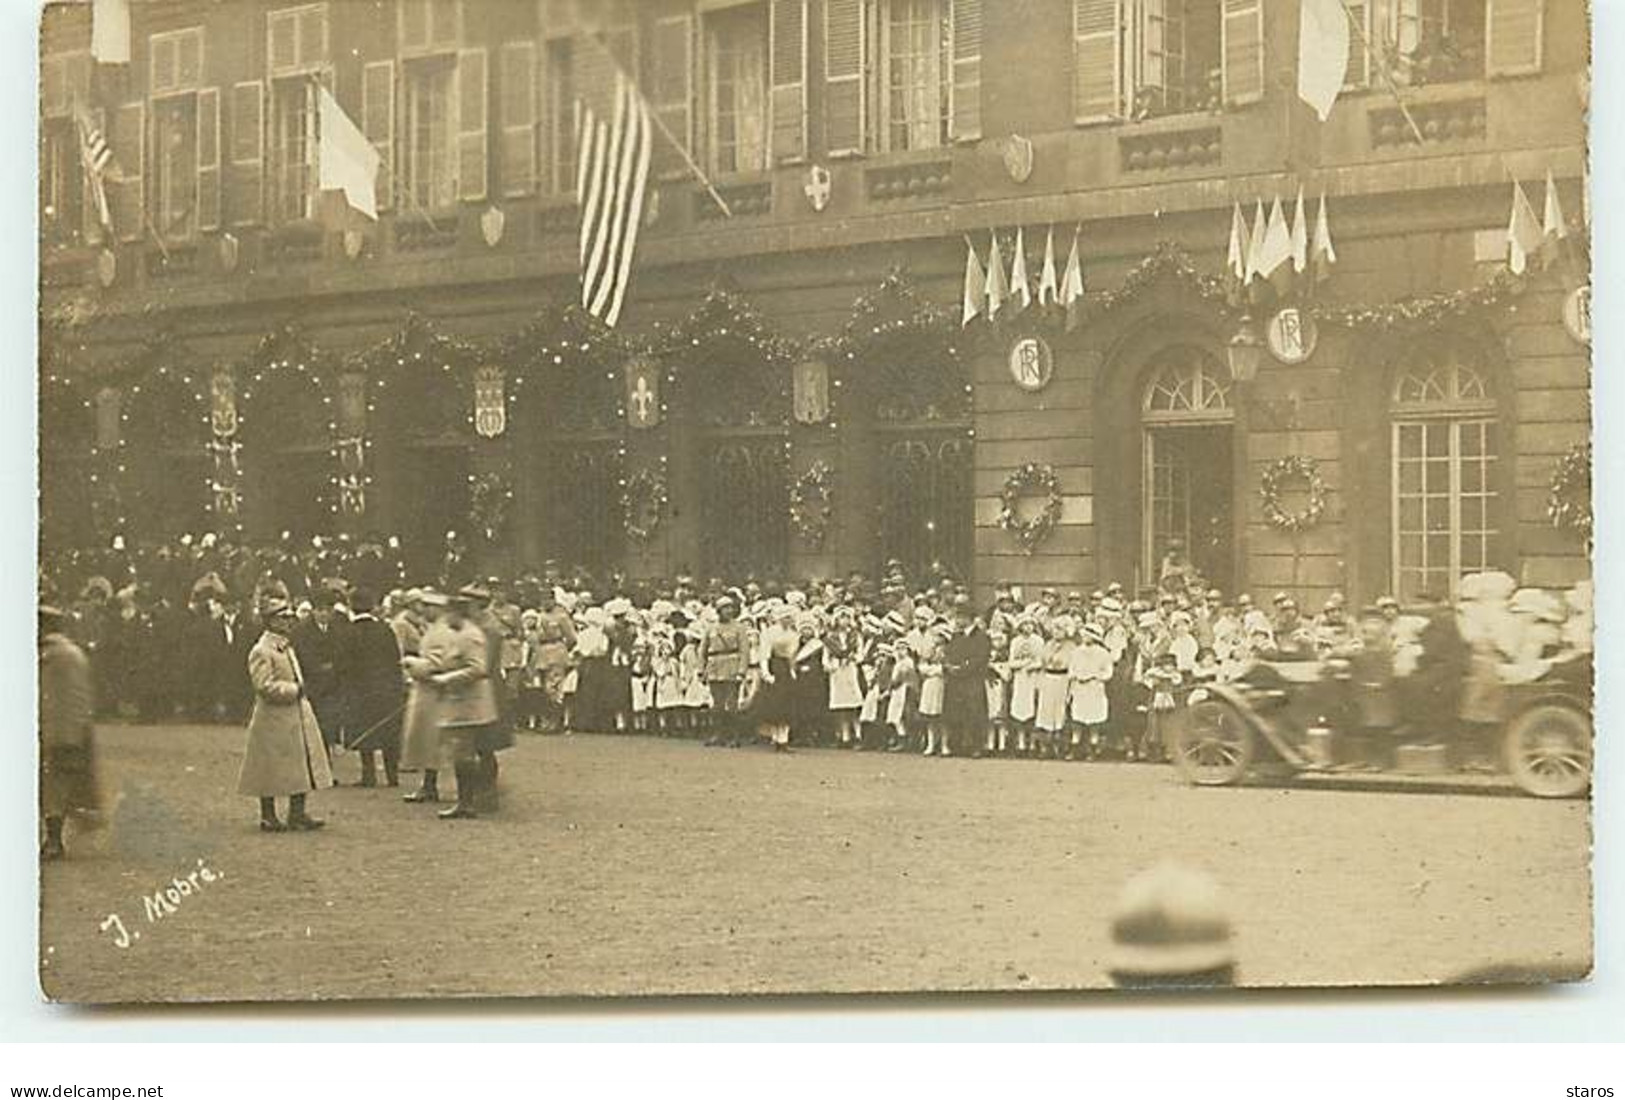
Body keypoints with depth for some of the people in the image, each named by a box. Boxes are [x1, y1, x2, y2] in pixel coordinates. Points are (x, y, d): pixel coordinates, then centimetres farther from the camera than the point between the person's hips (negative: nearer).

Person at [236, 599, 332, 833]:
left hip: (297, 717, 9)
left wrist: (299, 690, 10)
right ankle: (268, 817, 9)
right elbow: (265, 686, -21)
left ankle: (298, 814, 16)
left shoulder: (287, 647, 13)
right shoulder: (261, 651, -15)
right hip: (273, 719, -9)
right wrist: (294, 690, -16)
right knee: (271, 770, 0)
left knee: (301, 767, 9)